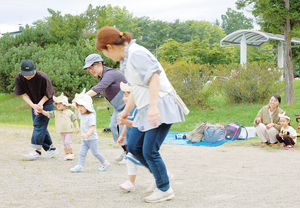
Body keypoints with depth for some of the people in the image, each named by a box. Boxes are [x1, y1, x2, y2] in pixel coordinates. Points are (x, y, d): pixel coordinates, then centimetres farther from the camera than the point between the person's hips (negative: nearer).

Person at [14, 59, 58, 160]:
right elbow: (23, 94, -13)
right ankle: (51, 148, 18)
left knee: (39, 124, -14)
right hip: (33, 104, 6)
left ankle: (38, 151, -14)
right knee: (41, 127, 8)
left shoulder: (43, 77, -28)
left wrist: (41, 103, -32)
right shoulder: (19, 78, -17)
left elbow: (47, 95, -16)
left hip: (46, 103, -6)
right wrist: (33, 105, -27)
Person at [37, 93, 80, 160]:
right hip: (62, 131, 5)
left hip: (69, 130, -5)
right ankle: (67, 154, 18)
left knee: (67, 142, -12)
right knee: (64, 143, 9)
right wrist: (41, 111, -11)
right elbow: (47, 114, 4)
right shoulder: (56, 113, 7)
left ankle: (71, 153, 1)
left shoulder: (69, 112, -2)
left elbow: (74, 120, 1)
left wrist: (77, 126, -10)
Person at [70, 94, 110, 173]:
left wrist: (87, 134, -43)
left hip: (92, 139, -8)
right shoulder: (82, 115, 8)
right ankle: (80, 166, -1)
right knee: (82, 153, 0)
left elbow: (92, 127, -28)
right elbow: (78, 113, 34)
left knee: (95, 153, 2)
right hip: (84, 140, 8)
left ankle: (105, 162, 19)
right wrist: (75, 107, 20)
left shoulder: (91, 116, -20)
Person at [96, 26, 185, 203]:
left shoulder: (136, 53, -14)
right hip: (147, 109, 10)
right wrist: (126, 111, 32)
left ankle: (165, 190, 9)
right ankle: (161, 174, 24)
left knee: (149, 151, -7)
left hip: (161, 106, -10)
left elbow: (153, 77, -25)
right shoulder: (126, 58, 16)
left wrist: (153, 107, -33)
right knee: (133, 146, 9)